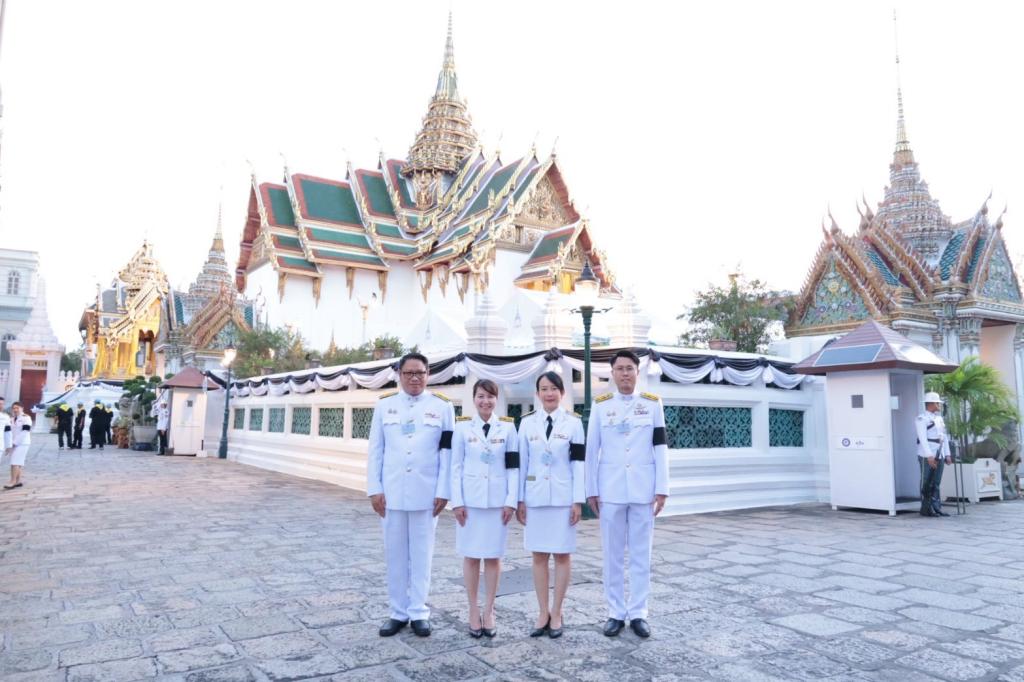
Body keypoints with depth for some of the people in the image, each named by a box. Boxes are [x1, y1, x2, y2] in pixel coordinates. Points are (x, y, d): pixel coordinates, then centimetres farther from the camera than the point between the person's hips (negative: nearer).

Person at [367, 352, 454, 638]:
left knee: (421, 554, 7)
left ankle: (418, 612, 19)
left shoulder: (442, 406, 1)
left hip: (426, 493, -1)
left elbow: (447, 453, -1)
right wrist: (374, 489, -1)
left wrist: (443, 491, -5)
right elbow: (375, 451, 5)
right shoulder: (384, 405, 5)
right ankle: (398, 612, 22)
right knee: (395, 554, 10)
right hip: (391, 492, 2)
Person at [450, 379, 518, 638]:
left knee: (493, 556, 6)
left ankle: (489, 611, 18)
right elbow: (456, 467, 1)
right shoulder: (462, 427, 1)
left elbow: (513, 468, 1)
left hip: (498, 500, 0)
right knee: (471, 556, 6)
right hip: (470, 499, 0)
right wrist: (457, 501, -5)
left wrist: (511, 501, -5)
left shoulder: (508, 427, 2)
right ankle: (473, 611, 18)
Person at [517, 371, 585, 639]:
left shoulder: (573, 422, -1)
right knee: (539, 556, 7)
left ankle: (556, 613, 16)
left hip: (563, 497, -2)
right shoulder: (527, 422, 4)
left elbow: (578, 463, -2)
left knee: (562, 555, 4)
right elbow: (521, 462, 5)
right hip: (535, 497, 2)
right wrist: (519, 499, 2)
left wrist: (578, 500, -7)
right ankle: (543, 613, 17)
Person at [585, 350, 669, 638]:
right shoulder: (600, 405, 3)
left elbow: (660, 448, 2)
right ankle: (615, 613, 18)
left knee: (641, 554, 7)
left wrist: (662, 488, -3)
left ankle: (638, 613, 18)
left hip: (643, 490, 0)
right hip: (610, 490, 0)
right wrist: (591, 490, 1)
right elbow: (591, 450, 4)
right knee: (613, 555, 7)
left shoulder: (653, 403, 3)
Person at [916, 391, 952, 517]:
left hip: (939, 455, 8)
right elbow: (923, 438, -15)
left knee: (936, 483, 9)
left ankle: (936, 508, 13)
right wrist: (929, 456, -21)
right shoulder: (921, 419, -8)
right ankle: (926, 509, 2)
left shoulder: (939, 418, 18)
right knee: (927, 483, -3)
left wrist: (947, 455, 13)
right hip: (927, 456, -8)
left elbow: (944, 437, 19)